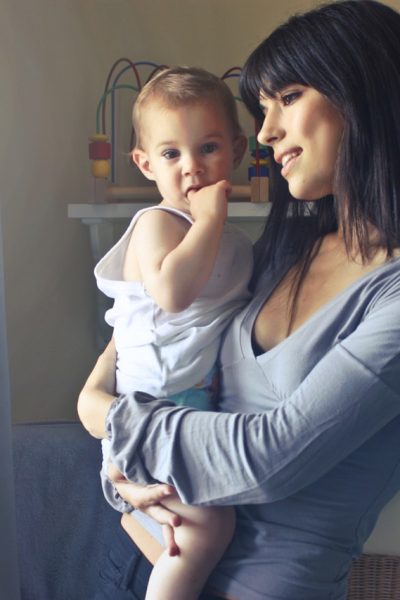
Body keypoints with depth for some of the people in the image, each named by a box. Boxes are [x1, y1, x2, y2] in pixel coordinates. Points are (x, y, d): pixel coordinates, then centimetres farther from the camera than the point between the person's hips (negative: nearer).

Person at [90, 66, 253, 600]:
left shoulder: (232, 238, 13)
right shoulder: (156, 223, -11)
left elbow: (245, 313, 27)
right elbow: (172, 290, -33)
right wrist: (210, 219, -23)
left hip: (209, 400, 8)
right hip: (158, 403, -8)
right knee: (210, 525, -18)